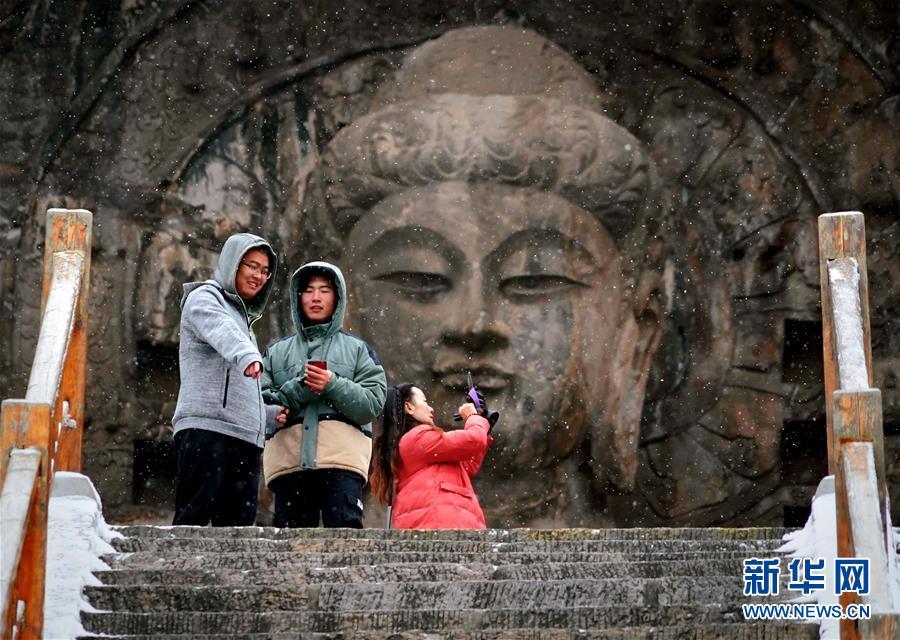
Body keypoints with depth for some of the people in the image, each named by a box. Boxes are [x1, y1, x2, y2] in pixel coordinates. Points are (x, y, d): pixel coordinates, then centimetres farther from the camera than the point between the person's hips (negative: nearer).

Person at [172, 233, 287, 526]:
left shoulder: (242, 316, 31)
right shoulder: (204, 298, 6)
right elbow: (222, 332, -20)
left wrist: (272, 413, 23)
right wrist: (247, 356, -40)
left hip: (245, 438, 8)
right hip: (206, 427, -8)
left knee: (238, 525, -3)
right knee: (193, 520, -16)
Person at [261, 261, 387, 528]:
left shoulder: (357, 349, 18)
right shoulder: (276, 352, 22)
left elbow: (374, 403, 4)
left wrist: (333, 385, -9)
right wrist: (299, 388, -7)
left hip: (342, 455, -2)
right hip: (288, 457, 2)